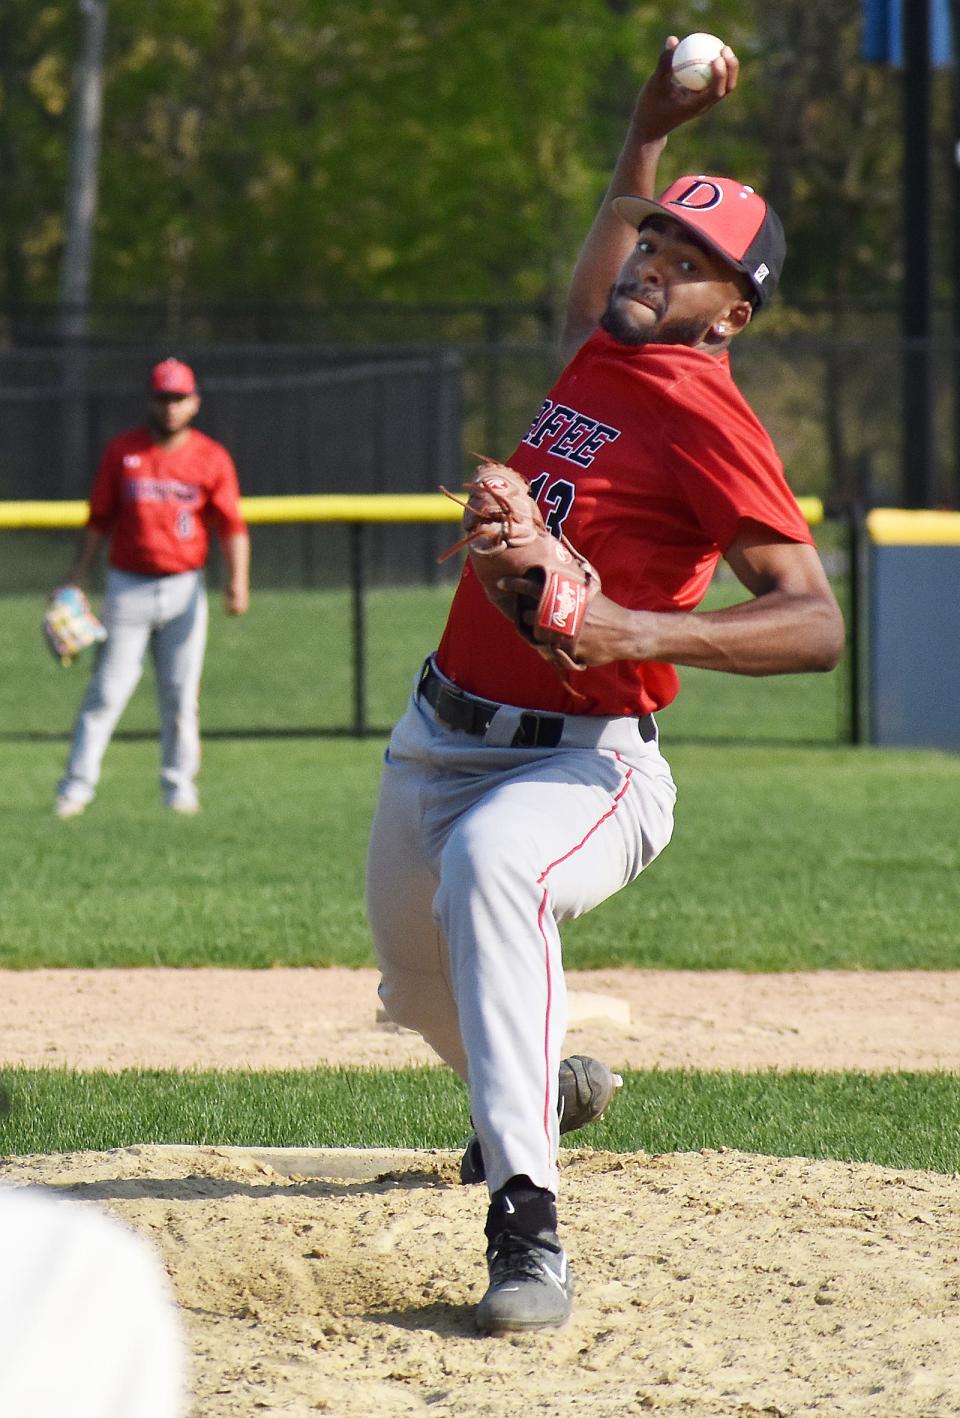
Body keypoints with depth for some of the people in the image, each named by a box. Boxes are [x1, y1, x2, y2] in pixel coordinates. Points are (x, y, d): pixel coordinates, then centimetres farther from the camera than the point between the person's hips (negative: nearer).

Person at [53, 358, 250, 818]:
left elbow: (232, 525, -1)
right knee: (107, 689, -4)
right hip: (128, 586, 0)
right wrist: (77, 578, 1)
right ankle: (77, 784, 0)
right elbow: (99, 520, 7)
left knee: (181, 694, 3)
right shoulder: (121, 452, 4)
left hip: (184, 589, 0)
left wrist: (238, 578, -14)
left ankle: (179, 784, 12)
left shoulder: (212, 458, 2)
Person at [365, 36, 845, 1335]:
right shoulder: (598, 354, 7)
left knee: (488, 867, -40)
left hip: (584, 764, -9)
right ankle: (538, 1085, 59)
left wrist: (642, 630, -35)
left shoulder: (707, 417, -15)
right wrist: (651, 130, 30)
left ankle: (527, 1227, -44)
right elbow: (594, 290, 35)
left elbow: (817, 624, -24)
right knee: (425, 983, 23)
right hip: (442, 739, 9)